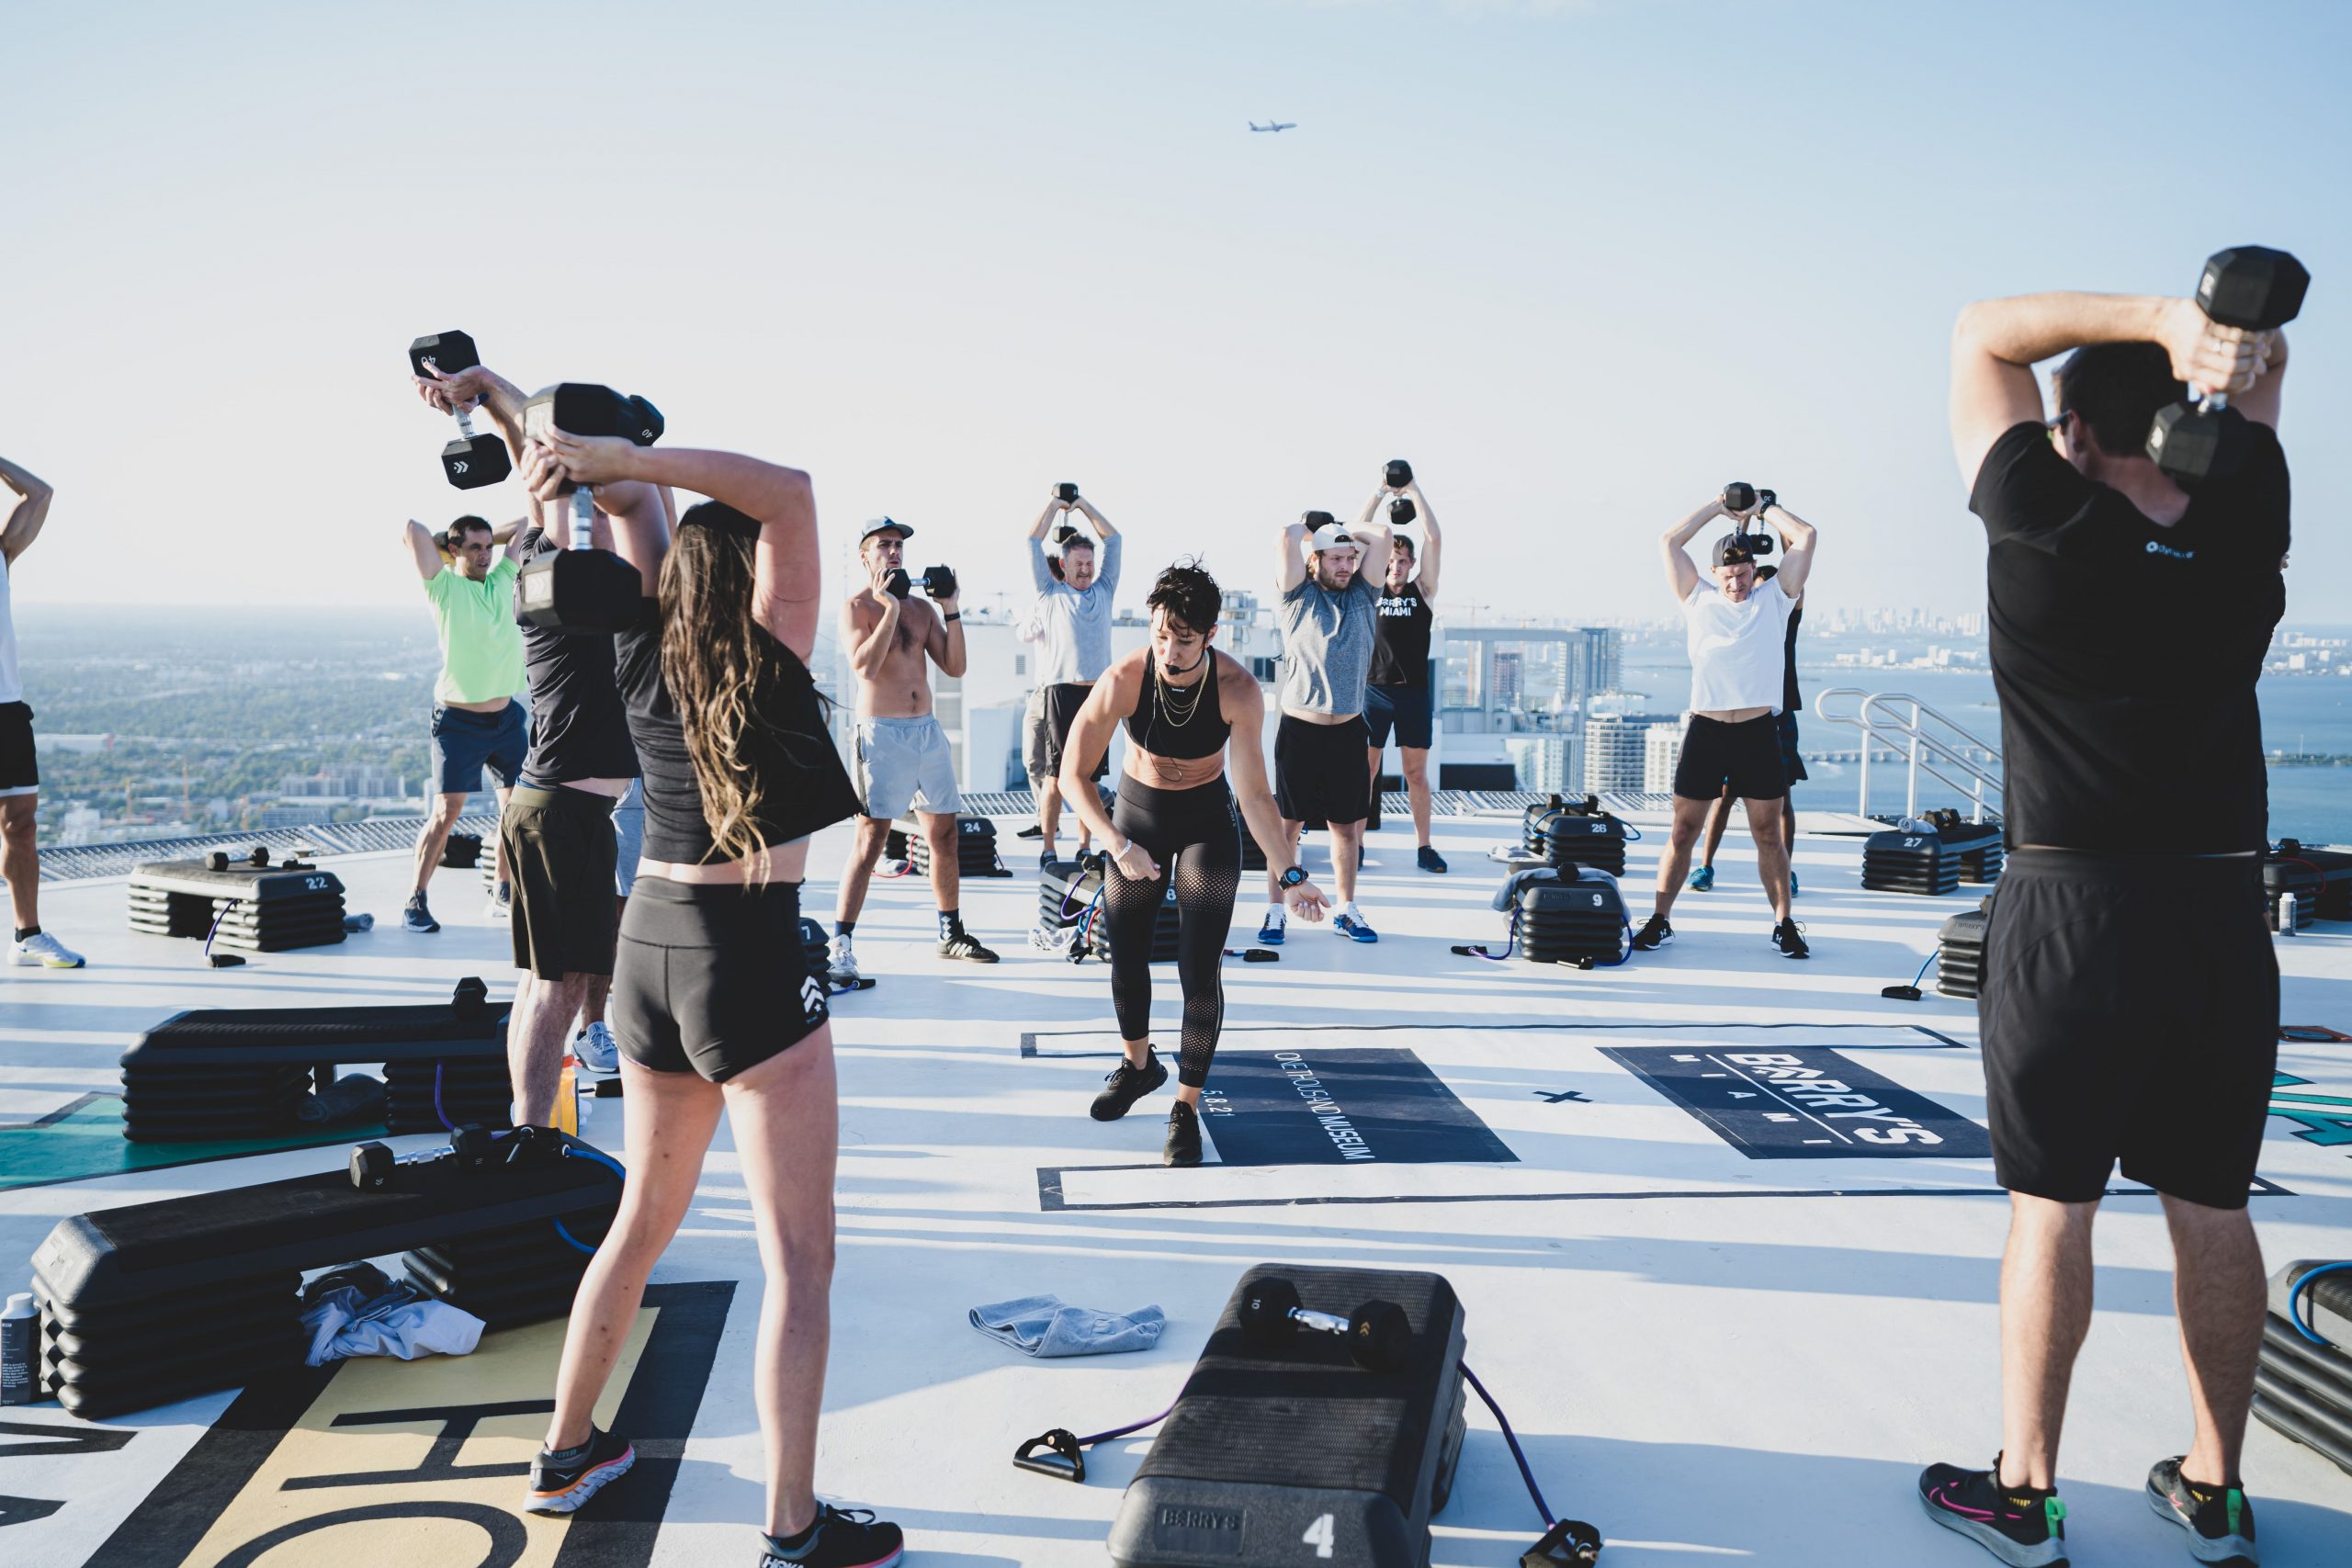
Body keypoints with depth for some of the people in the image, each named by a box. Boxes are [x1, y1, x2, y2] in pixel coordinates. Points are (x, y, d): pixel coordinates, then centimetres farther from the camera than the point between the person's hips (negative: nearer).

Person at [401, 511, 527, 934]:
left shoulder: (502, 580, 10)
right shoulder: (445, 587, -5)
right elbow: (411, 529, -15)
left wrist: (490, 537, 10)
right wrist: (444, 543, 2)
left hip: (507, 716, 6)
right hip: (458, 721, -6)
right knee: (447, 812, -10)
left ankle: (503, 893, 21)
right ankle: (416, 901, 0)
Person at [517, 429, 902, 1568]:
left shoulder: (644, 652, 4)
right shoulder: (770, 657, -13)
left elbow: (636, 503, 13)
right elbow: (789, 492, -19)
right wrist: (613, 457, -21)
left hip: (649, 936, 7)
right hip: (750, 956, -7)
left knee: (643, 1221, 23)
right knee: (799, 1258, 1)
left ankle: (567, 1452, 35)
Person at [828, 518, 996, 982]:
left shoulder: (921, 608, 14)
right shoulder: (857, 606, -3)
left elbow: (954, 667, 7)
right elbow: (865, 666, -19)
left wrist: (950, 608, 0)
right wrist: (890, 608, -18)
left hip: (927, 730, 6)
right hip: (883, 734, -6)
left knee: (944, 833, 11)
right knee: (871, 839, -10)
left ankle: (951, 934, 23)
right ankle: (841, 944, -7)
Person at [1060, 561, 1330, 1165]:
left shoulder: (1238, 689, -26)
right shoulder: (1124, 679, -26)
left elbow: (1254, 792, -21)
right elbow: (1072, 774, -22)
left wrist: (1288, 875, -28)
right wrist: (1118, 846, -32)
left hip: (1208, 820, -1)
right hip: (1137, 812, 2)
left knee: (1200, 970, -8)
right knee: (1126, 956, 12)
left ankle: (1186, 1107, 6)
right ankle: (1139, 1065, 40)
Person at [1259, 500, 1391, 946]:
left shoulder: (1362, 595, 8)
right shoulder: (1299, 596, 0)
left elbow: (1381, 535, 1)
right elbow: (1286, 540, -14)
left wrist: (1342, 530, 11)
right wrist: (1312, 526, 5)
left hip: (1349, 730, 3)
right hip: (1299, 729, -3)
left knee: (1347, 825, 10)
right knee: (1287, 822, 3)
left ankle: (1347, 911, 20)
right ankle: (1275, 911, 10)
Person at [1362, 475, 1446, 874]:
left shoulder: (1422, 591, 7)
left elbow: (1435, 539, 0)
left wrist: (1414, 491, 1)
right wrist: (1381, 492, -1)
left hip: (1413, 692, 0)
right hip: (1373, 690, 0)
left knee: (1417, 773, 4)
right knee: (1364, 770, 2)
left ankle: (1424, 847, 8)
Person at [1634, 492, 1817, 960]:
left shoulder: (1774, 597, 10)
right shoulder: (1698, 599, 11)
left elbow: (1805, 537, 6)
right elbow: (1670, 542, 10)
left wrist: (1764, 508, 16)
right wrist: (1718, 506, 15)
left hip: (1759, 732, 0)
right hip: (1705, 730, 0)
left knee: (1768, 834, 5)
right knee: (1682, 832, 2)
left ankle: (1784, 924, 11)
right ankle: (1659, 921, 8)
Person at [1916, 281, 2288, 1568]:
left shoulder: (2047, 529, -10)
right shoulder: (2243, 530, 1)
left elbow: (1984, 333, 0)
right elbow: (2260, 362, 16)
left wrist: (2162, 320, -12)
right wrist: (2226, 341, -9)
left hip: (2070, 918, -4)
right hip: (2221, 916, 4)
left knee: (2051, 1207, 3)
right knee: (2212, 1210, 12)